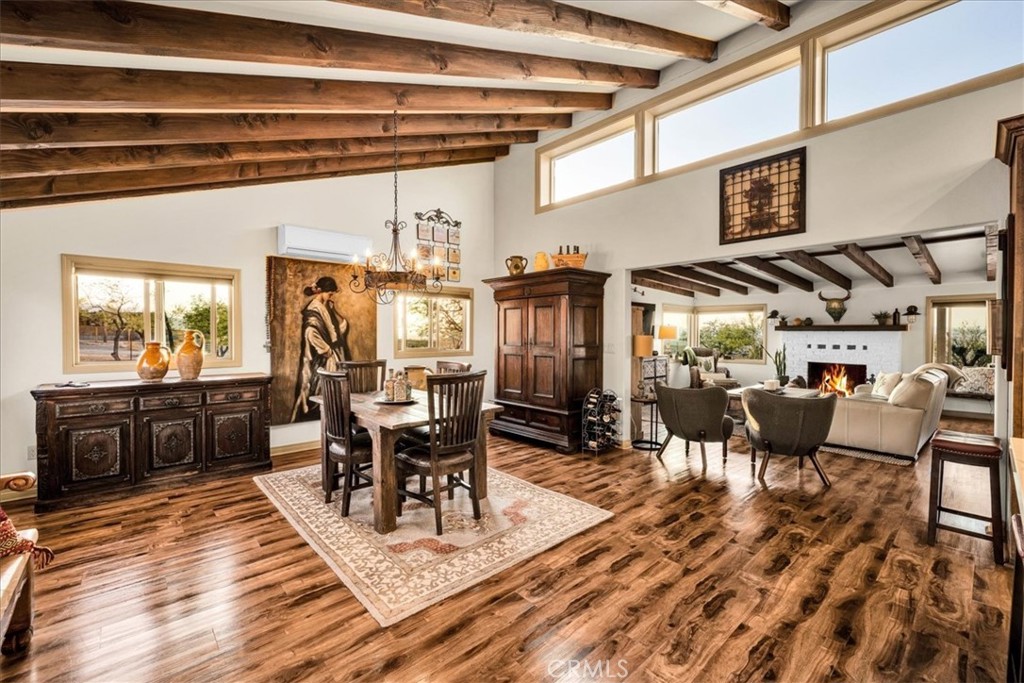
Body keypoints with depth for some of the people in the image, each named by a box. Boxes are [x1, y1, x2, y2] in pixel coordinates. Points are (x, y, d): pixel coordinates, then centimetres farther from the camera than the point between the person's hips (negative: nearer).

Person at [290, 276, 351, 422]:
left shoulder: (327, 307, 12)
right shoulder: (313, 309, -16)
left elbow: (342, 325, 15)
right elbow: (311, 334, -26)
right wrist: (328, 351, -19)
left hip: (332, 359, 9)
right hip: (321, 361, -9)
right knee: (321, 393, -5)